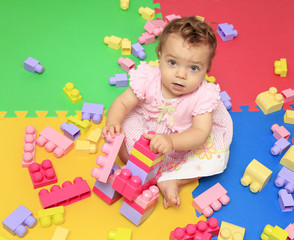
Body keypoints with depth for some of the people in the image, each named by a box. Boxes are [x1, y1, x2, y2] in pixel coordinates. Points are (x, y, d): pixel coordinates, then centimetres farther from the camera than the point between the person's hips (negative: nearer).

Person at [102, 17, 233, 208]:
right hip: (148, 126, 1)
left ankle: (172, 181, -18)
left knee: (215, 154, -20)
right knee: (123, 132, -20)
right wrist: (112, 124, -41)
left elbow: (200, 133, -38)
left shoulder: (203, 95, -32)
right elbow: (122, 103, -19)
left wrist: (171, 141, -57)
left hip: (185, 138, -1)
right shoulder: (148, 79, -27)